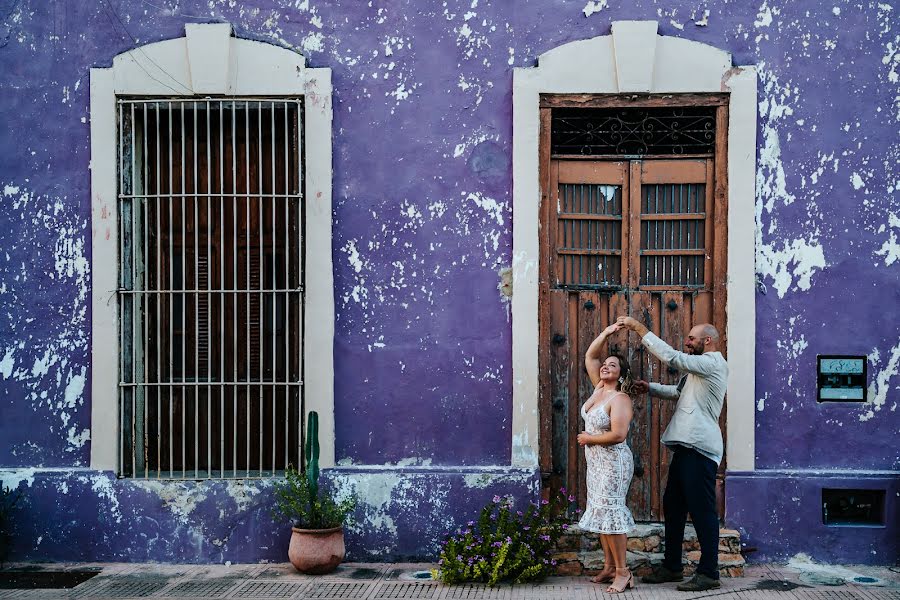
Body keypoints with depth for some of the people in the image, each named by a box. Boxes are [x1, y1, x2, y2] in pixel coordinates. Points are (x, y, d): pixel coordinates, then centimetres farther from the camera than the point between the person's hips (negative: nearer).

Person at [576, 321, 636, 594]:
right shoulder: (599, 388, 7)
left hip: (613, 462, -9)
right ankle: (609, 566, 17)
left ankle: (623, 571, -6)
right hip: (596, 461, 9)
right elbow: (590, 357, 12)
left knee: (610, 512, -10)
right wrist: (606, 332, 2)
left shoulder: (619, 398, -17)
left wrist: (587, 439, -15)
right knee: (600, 513, 10)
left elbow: (618, 435, -27)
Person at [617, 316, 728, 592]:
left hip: (700, 448, -10)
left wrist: (639, 327, -15)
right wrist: (650, 388, 11)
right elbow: (678, 391, 29)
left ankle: (709, 573, 0)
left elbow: (671, 356, -18)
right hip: (685, 446, 10)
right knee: (673, 506, 13)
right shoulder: (699, 368, 22)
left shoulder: (713, 363, -10)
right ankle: (671, 566, 21)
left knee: (702, 510, -6)